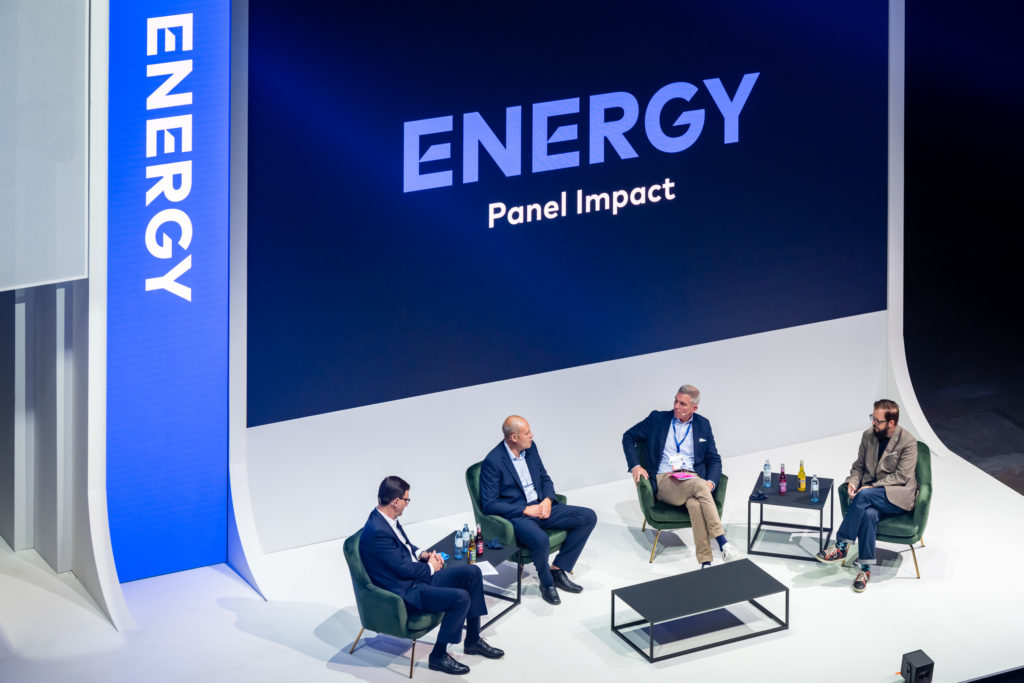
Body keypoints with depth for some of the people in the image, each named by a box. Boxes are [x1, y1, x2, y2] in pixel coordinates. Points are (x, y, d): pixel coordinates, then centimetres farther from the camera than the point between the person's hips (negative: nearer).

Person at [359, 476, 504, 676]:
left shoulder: (386, 519, 5)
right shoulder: (377, 532, -26)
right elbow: (404, 568, -22)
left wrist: (422, 554, 4)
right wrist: (431, 567, -5)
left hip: (418, 576, 10)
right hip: (405, 592, -10)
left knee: (472, 572, 4)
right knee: (460, 597, -25)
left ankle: (473, 640, 14)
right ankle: (438, 655, -9)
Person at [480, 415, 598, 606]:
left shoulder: (530, 448, 6)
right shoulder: (493, 462, -15)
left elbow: (545, 479, 18)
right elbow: (489, 504, -16)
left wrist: (548, 500, -5)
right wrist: (525, 510, -19)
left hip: (541, 507, 8)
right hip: (516, 517, -8)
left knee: (588, 517, -5)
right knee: (540, 539, -39)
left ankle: (557, 570, 2)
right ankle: (546, 583, -8)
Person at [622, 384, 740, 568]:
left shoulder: (703, 425, 17)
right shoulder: (658, 419, 11)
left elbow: (714, 460, 17)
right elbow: (628, 437, 15)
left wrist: (710, 482, -5)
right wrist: (635, 466, -2)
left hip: (692, 479, 2)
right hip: (664, 482, -2)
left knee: (695, 504, -38)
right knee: (698, 486, -37)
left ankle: (706, 562, -44)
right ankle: (722, 542, -44)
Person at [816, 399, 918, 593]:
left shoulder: (908, 442, -10)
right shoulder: (868, 436, 8)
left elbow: (902, 477, -14)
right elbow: (859, 466, 16)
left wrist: (872, 487, -20)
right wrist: (853, 481, -7)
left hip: (898, 496, -4)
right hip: (872, 493, 4)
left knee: (864, 496, -34)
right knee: (869, 514, -33)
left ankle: (842, 545, -25)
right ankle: (866, 568, -30)